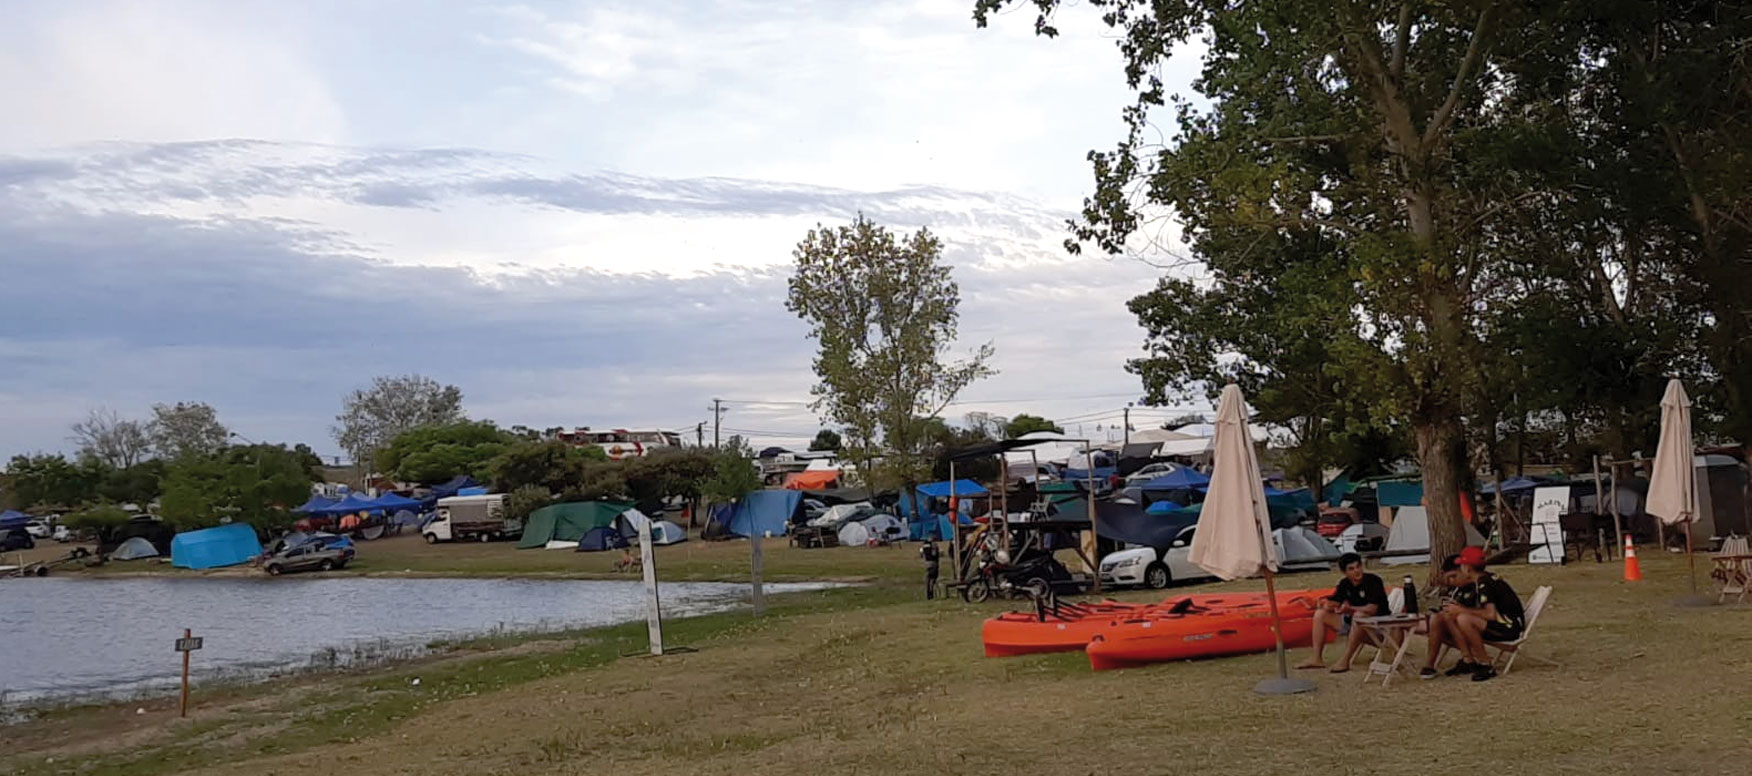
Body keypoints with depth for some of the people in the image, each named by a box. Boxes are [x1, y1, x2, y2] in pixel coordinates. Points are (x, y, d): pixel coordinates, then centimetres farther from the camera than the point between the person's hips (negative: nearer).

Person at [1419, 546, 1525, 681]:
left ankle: (1485, 665, -20)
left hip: (1509, 626, -10)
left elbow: (1491, 614, -32)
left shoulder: (1485, 583, -19)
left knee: (1463, 619, -33)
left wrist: (1461, 610, -23)